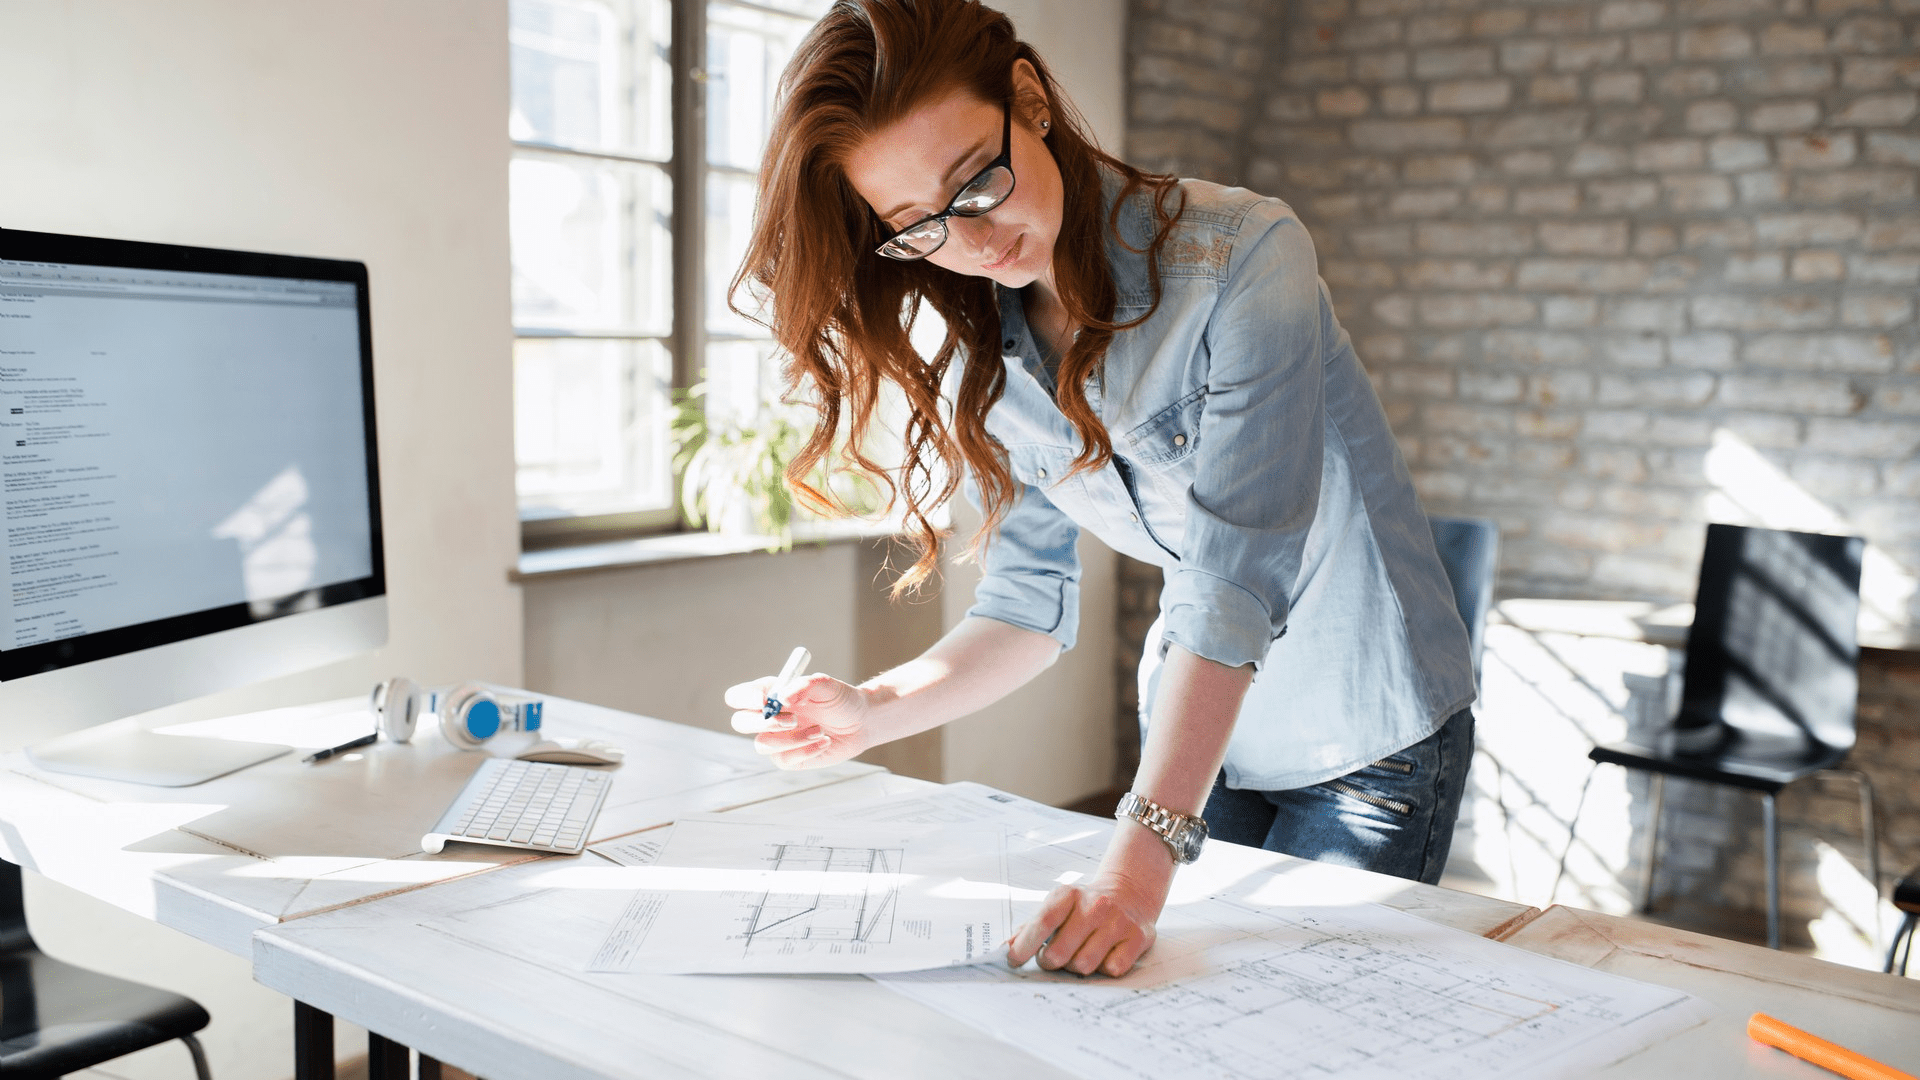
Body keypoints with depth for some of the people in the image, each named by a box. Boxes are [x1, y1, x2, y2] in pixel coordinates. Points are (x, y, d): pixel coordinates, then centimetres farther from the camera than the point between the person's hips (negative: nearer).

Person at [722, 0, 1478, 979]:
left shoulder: (1241, 258, -26)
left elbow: (1234, 583, -33)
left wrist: (1141, 858, -39)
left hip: (1368, 739, -4)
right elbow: (1029, 602, -3)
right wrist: (876, 710, -21)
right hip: (1195, 733, 5)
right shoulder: (988, 366, -6)